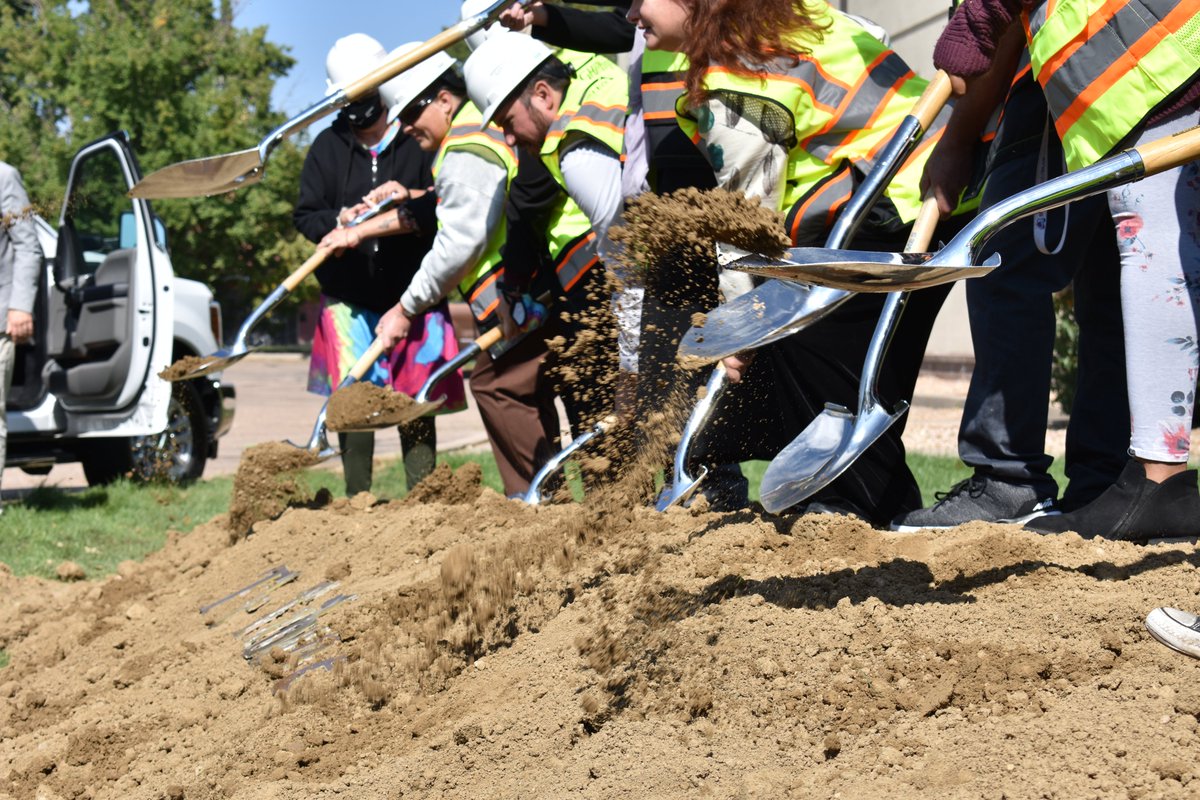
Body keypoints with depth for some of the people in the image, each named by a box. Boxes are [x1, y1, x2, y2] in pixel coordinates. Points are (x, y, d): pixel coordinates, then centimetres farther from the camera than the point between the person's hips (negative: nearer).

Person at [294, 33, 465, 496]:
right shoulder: (328, 146, 10)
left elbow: (435, 209, -15)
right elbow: (305, 216, 7)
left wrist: (364, 227, -18)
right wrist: (343, 220, -14)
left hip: (413, 295, -2)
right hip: (347, 297, 2)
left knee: (417, 404, 0)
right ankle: (357, 501, 9)